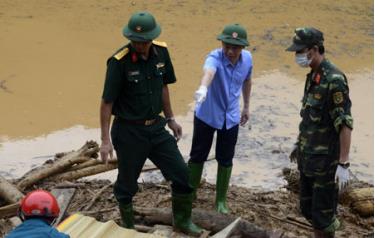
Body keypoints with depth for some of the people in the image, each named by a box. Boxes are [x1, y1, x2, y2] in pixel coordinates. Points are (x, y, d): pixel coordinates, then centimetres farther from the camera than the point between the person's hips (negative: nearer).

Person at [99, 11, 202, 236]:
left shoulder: (161, 52, -4)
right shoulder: (119, 62, -20)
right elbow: (107, 102, -15)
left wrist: (170, 118, 15)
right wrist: (105, 140, -15)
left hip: (156, 127, 5)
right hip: (128, 131, -5)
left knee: (182, 174, 5)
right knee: (127, 183, 9)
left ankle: (183, 221, 26)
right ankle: (128, 227, 33)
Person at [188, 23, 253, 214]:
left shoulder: (247, 58, -10)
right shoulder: (215, 57, -28)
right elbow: (208, 71, -53)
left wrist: (246, 106, 20)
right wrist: (203, 88, -75)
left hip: (231, 117, 3)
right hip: (207, 115, -3)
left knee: (226, 160, 10)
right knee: (198, 156, 9)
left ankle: (221, 200, 27)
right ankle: (190, 194, 28)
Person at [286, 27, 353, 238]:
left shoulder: (334, 79, -20)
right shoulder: (313, 76, 7)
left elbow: (345, 124, -22)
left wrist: (344, 163, -24)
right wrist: (300, 145, 25)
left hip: (326, 159, -9)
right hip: (308, 157, 9)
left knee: (322, 214, 0)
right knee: (307, 208, 18)